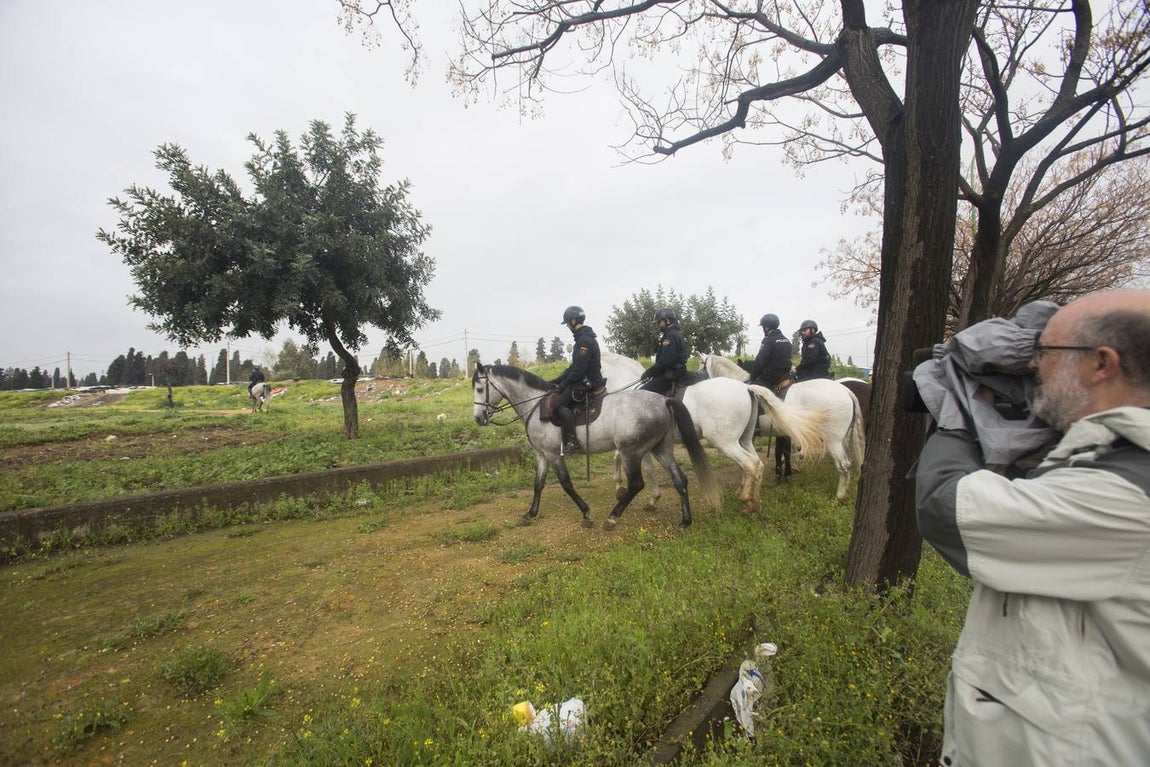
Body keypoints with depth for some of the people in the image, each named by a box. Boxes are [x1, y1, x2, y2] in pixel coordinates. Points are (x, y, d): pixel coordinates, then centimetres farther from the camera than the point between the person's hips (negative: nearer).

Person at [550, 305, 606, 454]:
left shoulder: (584, 340, -18)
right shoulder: (584, 337, 16)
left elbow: (578, 369, -23)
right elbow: (574, 366, 19)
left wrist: (563, 384, -13)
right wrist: (557, 381, 14)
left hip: (587, 383, -11)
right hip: (586, 380, 11)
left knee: (560, 404, -19)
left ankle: (572, 442, -22)